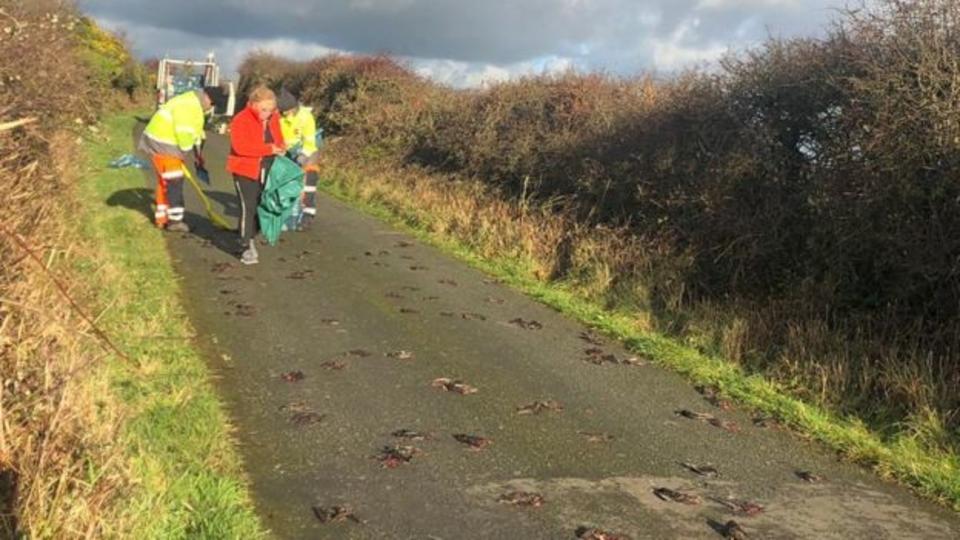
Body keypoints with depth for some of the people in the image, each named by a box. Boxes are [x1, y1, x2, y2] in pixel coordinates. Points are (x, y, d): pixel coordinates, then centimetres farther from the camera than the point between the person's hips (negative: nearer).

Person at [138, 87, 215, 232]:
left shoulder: (197, 106, 13)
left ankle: (162, 218, 23)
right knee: (174, 182, -8)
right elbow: (184, 133, -25)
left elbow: (196, 132, 18)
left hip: (168, 143, 11)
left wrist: (198, 156, 17)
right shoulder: (187, 106, -22)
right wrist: (183, 152, -12)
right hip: (162, 144, -11)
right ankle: (174, 220, -4)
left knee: (165, 182, 15)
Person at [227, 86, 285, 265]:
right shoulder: (241, 120, -18)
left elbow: (278, 138, 19)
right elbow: (240, 146, -29)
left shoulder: (273, 118, 3)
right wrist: (268, 149, -29)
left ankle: (250, 239, 32)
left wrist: (280, 148, -5)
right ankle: (246, 248, -6)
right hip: (245, 170, -6)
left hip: (266, 171, 7)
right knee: (248, 208, -10)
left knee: (259, 206, 15)